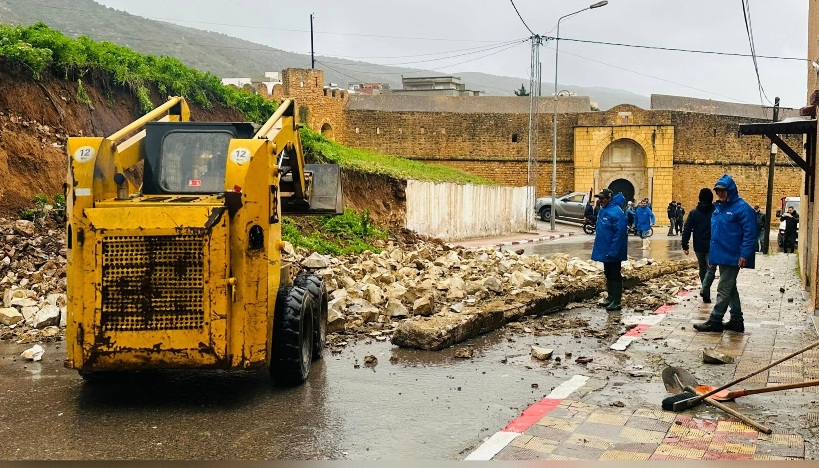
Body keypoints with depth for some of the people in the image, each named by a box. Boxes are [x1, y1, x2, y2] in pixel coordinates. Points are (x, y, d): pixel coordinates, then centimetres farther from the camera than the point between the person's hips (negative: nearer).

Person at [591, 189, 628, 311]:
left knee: (615, 276, -1)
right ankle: (610, 298, 28)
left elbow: (620, 232, -24)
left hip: (613, 252, -9)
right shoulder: (603, 210, 9)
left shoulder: (615, 212, -20)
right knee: (608, 276, 17)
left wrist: (613, 251, -25)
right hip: (605, 251, 9)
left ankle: (616, 302, 5)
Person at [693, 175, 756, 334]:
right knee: (730, 288, 14)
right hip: (721, 255, 9)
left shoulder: (742, 207, -12)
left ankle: (715, 320, 0)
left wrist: (744, 255, -21)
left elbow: (750, 233, -16)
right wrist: (711, 254, 17)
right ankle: (736, 320, 22)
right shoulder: (718, 207, 13)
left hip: (732, 258, -9)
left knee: (724, 289, -5)